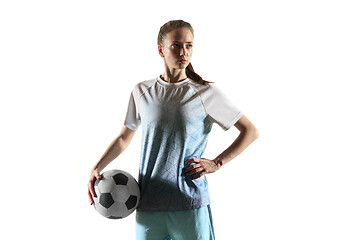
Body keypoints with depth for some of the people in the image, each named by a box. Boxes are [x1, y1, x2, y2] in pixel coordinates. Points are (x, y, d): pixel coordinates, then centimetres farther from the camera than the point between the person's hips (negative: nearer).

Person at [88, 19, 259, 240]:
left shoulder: (207, 93, -2)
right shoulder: (142, 92, 6)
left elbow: (251, 132, 3)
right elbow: (124, 138, 17)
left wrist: (216, 163, -4)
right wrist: (97, 169, 6)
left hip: (190, 201, -2)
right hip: (148, 202, 2)